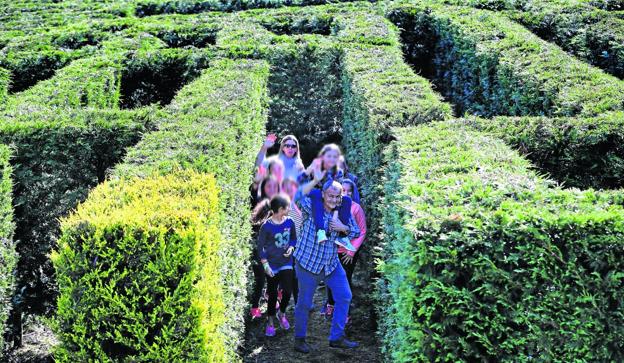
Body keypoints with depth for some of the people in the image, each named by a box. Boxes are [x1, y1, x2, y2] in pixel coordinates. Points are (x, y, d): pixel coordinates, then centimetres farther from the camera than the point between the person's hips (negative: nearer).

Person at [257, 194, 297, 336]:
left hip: (286, 263, 3)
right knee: (273, 294, 7)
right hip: (272, 265, -3)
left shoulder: (289, 222, -5)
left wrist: (291, 248, -9)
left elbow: (294, 238, 11)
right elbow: (260, 247, -10)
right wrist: (265, 265, -14)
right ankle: (270, 322, 26)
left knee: (288, 291, -5)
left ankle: (282, 314, 25)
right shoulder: (267, 226, -17)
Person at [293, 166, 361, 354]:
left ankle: (337, 338, 20)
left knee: (344, 296, 7)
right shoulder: (311, 207, -17)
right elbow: (299, 197, -39)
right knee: (304, 302, 6)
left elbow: (356, 232, 5)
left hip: (332, 263, 5)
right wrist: (315, 181, -54)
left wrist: (343, 228, -17)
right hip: (308, 262, -5)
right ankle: (299, 339, 25)